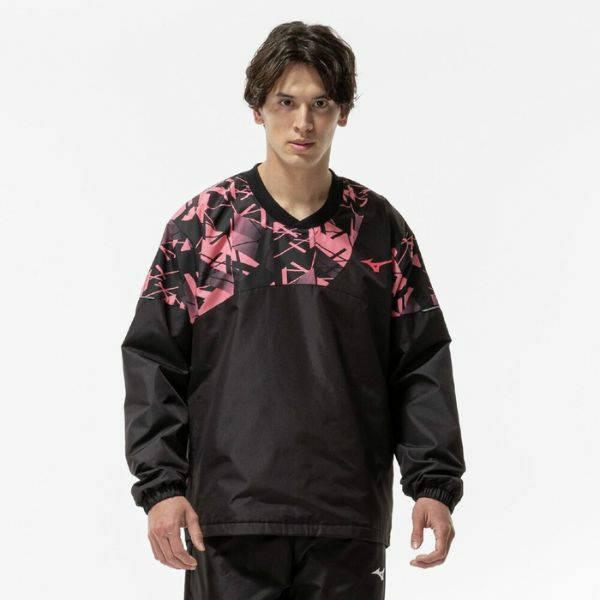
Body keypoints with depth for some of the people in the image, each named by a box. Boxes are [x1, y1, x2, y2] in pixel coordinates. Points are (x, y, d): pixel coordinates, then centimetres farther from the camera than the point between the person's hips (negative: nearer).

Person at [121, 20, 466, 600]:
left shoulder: (380, 228, 7)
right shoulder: (203, 224, 4)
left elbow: (422, 366, 7)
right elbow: (153, 362, 2)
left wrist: (434, 484, -1)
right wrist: (161, 485, -7)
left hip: (350, 527, 1)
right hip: (230, 520, -1)